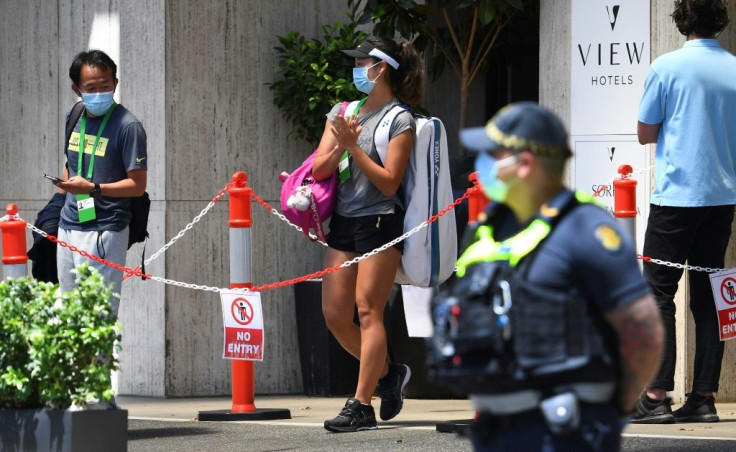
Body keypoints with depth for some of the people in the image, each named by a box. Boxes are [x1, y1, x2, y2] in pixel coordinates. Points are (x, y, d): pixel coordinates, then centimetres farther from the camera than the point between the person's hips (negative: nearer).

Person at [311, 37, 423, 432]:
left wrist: (354, 147, -16)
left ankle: (361, 406, -10)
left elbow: (389, 183, -12)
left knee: (368, 311, -10)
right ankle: (388, 374, 24)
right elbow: (319, 169, 6)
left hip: (380, 221, -7)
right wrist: (339, 145, -13)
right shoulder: (344, 112, 13)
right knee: (335, 317, 4)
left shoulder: (399, 121, -5)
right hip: (343, 222, 7)